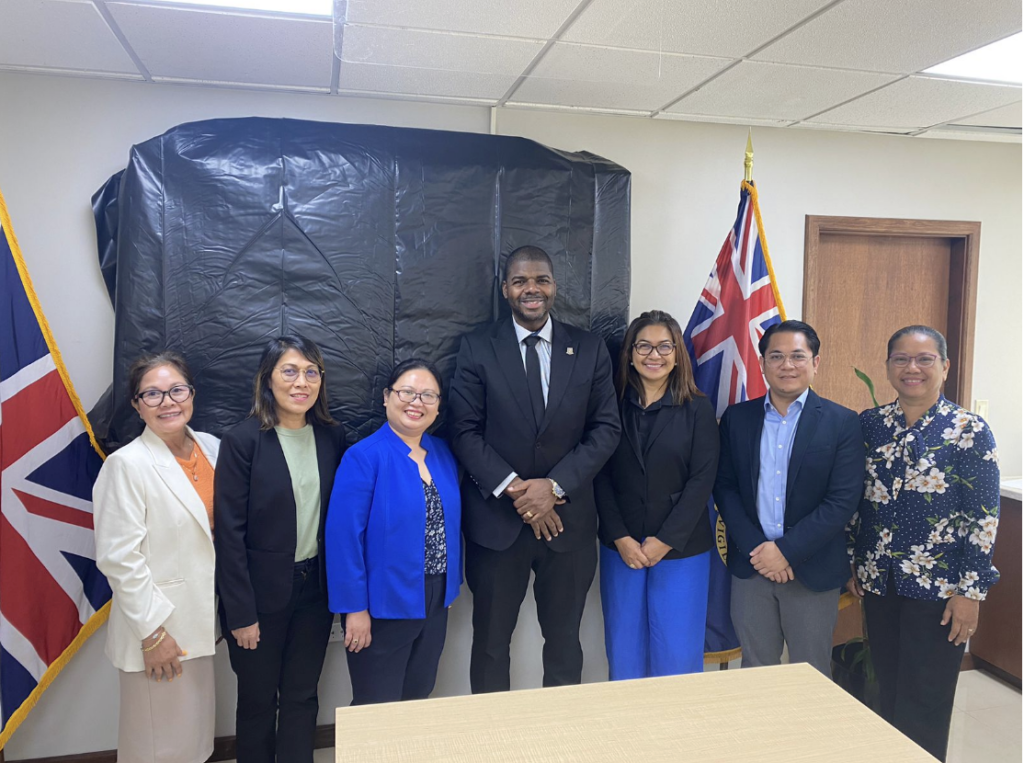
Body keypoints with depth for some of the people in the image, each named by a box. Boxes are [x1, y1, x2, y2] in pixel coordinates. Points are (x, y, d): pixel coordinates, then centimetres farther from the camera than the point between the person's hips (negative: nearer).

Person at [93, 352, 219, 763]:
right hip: (156, 627, -5)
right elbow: (119, 558, -16)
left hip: (200, 620, 6)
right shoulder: (126, 464, -15)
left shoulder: (211, 447, 2)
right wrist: (151, 632, -15)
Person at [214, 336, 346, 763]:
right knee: (258, 699, 14)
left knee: (302, 696, 16)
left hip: (315, 587, 3)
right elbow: (229, 533, -12)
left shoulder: (332, 437, -1)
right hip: (261, 593, -3)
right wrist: (241, 613, -12)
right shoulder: (243, 441, -13)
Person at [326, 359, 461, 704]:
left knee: (419, 704, 21)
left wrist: (452, 584, 8)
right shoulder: (364, 457, -16)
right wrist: (355, 608, -18)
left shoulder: (443, 454, 4)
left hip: (434, 604, 6)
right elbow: (344, 536, -18)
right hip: (382, 607, -6)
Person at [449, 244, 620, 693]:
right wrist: (513, 489, -15)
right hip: (496, 519, -1)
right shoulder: (478, 348, -1)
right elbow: (464, 431, -5)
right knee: (491, 642, 12)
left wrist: (555, 485, -12)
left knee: (564, 643, 15)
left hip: (568, 518, 1)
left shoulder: (589, 349, 3)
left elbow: (606, 428, -1)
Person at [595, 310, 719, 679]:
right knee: (623, 652, 10)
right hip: (621, 549, 1)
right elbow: (600, 478, 0)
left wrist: (665, 541, -11)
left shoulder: (697, 410, -2)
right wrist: (621, 539, -8)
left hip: (681, 550, -1)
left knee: (677, 654, 5)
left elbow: (702, 480, -6)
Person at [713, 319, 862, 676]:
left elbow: (843, 500, -10)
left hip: (813, 570, -2)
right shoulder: (736, 418, 4)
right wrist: (755, 548, -10)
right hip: (750, 566, 2)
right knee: (755, 671, 14)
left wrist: (787, 551, -15)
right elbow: (724, 487, 1)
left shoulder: (842, 423, -4)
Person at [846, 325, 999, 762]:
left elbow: (983, 517, -10)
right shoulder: (869, 425, 2)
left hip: (938, 586, -4)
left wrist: (970, 591, -12)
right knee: (888, 690, 17)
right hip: (879, 580, 4)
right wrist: (851, 563, 8)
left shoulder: (969, 431, -9)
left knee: (925, 704, 8)